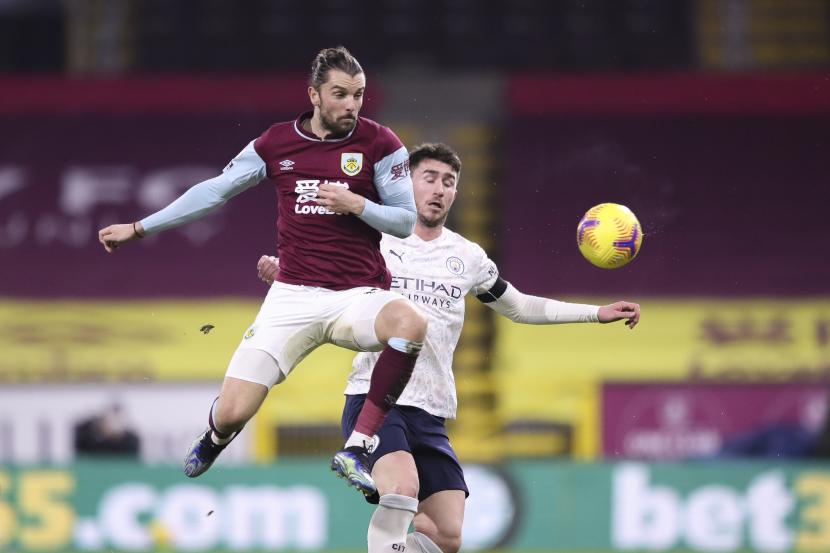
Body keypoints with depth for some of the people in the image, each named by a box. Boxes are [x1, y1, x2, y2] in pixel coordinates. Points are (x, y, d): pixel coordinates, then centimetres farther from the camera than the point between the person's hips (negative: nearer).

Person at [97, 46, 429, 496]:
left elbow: (408, 221, 0)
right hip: (293, 297, 1)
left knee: (412, 323, -37)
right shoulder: (277, 143, 4)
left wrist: (355, 204, -18)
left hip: (358, 296, -1)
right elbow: (214, 192, 16)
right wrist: (139, 228, 20)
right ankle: (214, 441, 34)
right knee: (233, 412, -9)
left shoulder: (379, 144, -2)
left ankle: (357, 448, -24)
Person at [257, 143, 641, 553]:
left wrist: (597, 314, 21)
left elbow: (518, 307, 26)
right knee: (403, 489, -33)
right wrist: (281, 274, -12)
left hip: (431, 414, 5)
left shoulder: (467, 257, 13)